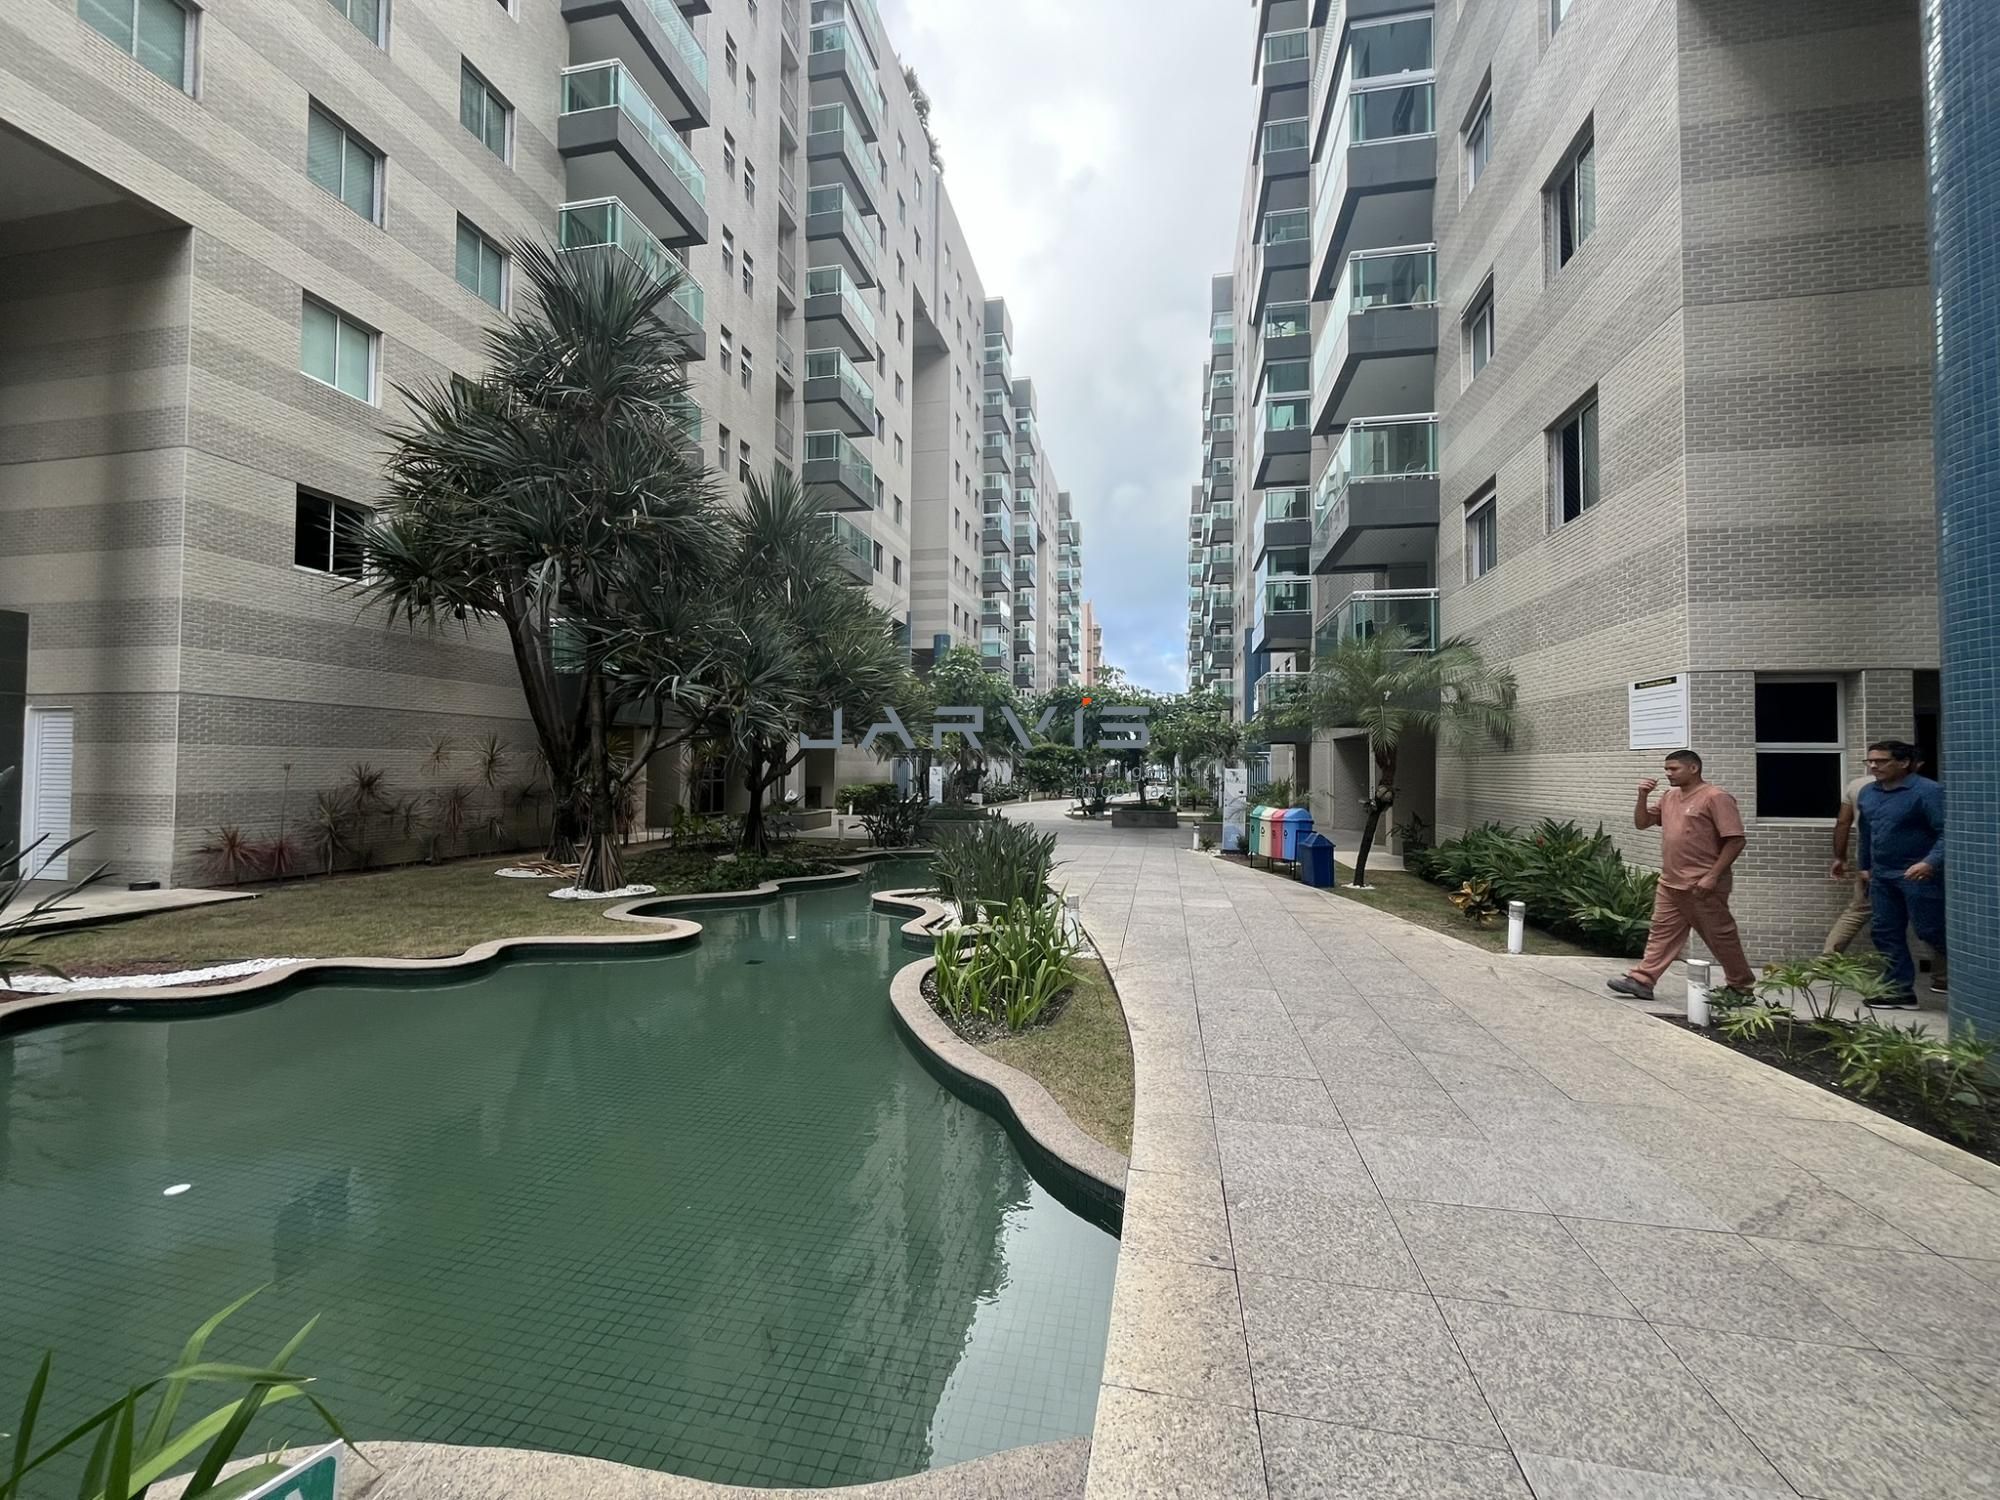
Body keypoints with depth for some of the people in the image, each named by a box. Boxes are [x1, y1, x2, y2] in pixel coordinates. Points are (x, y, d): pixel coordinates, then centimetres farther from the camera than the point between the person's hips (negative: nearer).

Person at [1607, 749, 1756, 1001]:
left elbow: (1735, 840, -15)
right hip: (1670, 883, 7)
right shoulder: (1670, 798, 12)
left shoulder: (1716, 797, -12)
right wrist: (1643, 797, 1)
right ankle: (1641, 980, 5)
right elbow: (1641, 823, 18)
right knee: (1662, 932, 6)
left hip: (1702, 886, -7)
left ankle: (1741, 985, 23)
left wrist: (1712, 876, -18)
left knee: (1720, 935, 7)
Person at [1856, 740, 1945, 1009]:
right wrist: (1865, 865, 24)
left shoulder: (1927, 791, -13)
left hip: (1918, 876, -7)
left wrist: (1931, 862, -31)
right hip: (1882, 876, 7)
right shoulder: (1867, 793, 9)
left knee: (1932, 932, -1)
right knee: (1886, 934, 7)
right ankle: (1900, 991, 14)